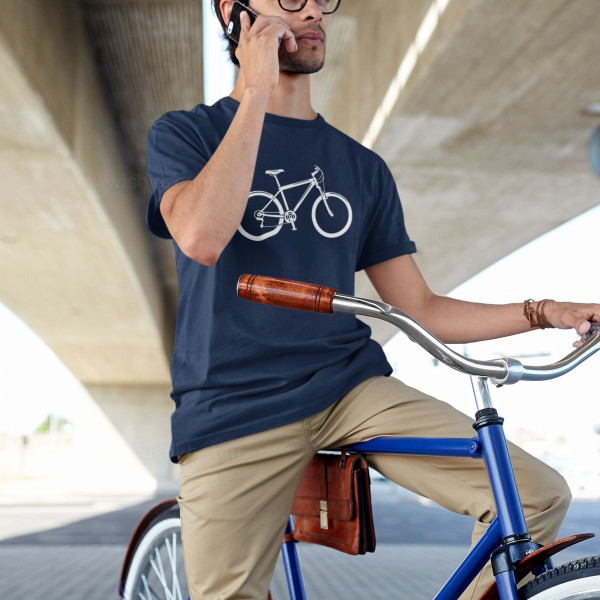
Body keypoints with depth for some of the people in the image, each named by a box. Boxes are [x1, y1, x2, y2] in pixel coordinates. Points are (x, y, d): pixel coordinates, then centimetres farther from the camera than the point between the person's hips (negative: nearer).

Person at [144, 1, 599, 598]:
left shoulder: (362, 167, 13)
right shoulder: (184, 134, 3)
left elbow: (419, 309, 12)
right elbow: (201, 237, -20)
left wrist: (546, 313, 1)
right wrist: (257, 92, -15)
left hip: (351, 387, 3)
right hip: (233, 413, -2)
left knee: (538, 495, -11)